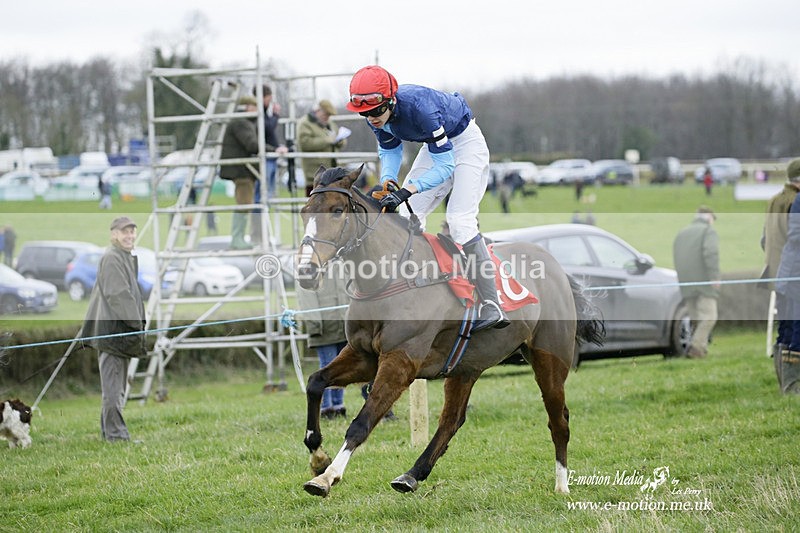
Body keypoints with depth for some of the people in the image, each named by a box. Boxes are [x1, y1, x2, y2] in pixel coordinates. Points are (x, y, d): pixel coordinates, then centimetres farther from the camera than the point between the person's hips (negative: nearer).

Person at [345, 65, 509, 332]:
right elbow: (390, 150, 1)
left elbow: (445, 165, -35)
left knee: (460, 219, -21)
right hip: (435, 147, 8)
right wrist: (387, 182, -19)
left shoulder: (419, 107, -39)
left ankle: (491, 307, -23)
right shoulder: (378, 115, -17)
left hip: (465, 142, -8)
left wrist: (406, 191, -45)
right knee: (407, 216, 0)